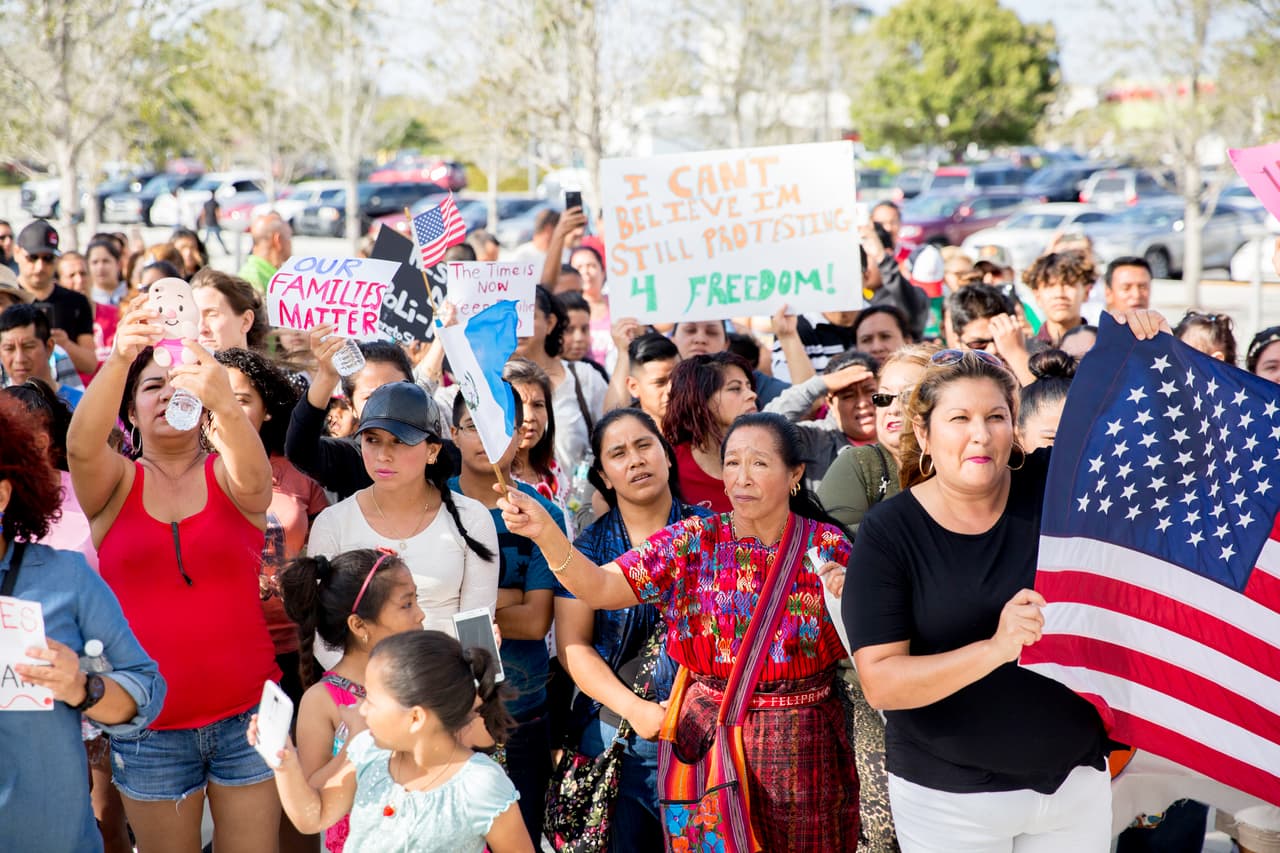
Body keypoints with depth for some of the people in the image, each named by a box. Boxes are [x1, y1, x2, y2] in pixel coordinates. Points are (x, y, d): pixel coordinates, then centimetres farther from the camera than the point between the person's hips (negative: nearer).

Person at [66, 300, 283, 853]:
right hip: (151, 727, 1)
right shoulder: (116, 484, 2)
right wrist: (119, 359, -39)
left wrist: (223, 401, -45)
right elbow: (81, 446, -20)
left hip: (247, 713, -1)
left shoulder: (226, 475, 1)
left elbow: (252, 479, -24)